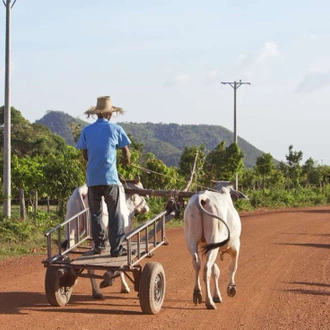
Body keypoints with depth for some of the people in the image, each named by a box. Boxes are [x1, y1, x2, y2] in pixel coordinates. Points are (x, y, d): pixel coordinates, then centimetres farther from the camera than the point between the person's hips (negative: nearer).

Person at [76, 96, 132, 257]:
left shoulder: (86, 130, 5)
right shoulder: (115, 129, -1)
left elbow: (85, 155, 11)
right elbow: (126, 153, 6)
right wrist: (126, 160, 28)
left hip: (92, 178, 3)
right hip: (110, 178, -2)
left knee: (95, 213, 15)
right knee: (114, 213, 2)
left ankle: (99, 245, 17)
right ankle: (116, 248, 0)